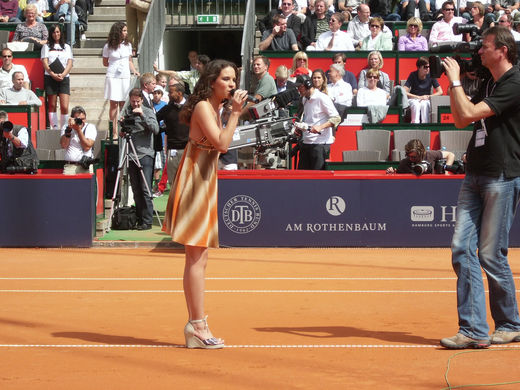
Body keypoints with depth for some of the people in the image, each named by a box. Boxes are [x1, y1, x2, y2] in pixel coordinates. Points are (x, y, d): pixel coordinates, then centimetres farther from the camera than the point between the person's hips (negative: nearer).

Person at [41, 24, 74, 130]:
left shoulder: (66, 47, 18)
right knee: (52, 105, 0)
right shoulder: (46, 47, 13)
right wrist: (53, 74, -13)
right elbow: (45, 62, 2)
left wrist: (62, 75, -10)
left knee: (64, 107, -11)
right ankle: (54, 128, 3)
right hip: (50, 78, 0)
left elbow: (70, 64, 8)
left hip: (64, 78, 0)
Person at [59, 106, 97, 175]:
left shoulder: (90, 127, 8)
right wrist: (69, 129, -7)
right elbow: (63, 145, -1)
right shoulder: (66, 127, 14)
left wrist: (78, 130, -8)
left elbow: (87, 147, -6)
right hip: (69, 166, 1)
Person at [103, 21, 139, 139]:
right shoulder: (108, 46, 0)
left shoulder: (128, 45, 10)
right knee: (114, 104, -5)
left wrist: (135, 71, 2)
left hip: (125, 76, 3)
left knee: (123, 104, 3)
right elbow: (105, 63, 9)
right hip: (113, 76, -3)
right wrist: (117, 65, -1)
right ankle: (114, 133, -4)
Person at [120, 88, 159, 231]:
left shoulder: (148, 112, -1)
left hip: (145, 155, -5)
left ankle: (147, 221, -10)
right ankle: (139, 219, 12)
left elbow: (155, 129, -16)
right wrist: (122, 131, 4)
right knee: (136, 190, 7)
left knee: (145, 189, -9)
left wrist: (142, 115, -21)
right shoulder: (127, 111, 14)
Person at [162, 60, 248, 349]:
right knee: (196, 258, -9)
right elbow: (222, 144, -22)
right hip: (195, 182, -10)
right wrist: (236, 113, -19)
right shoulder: (203, 106, -13)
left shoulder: (215, 108, 15)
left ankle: (196, 325, 15)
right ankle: (198, 325, -7)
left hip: (206, 181, 10)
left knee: (200, 259, 11)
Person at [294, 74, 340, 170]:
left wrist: (320, 127, -23)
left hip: (320, 143, -8)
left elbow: (336, 118, -11)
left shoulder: (322, 98, -9)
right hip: (306, 143, 8)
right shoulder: (304, 99, 17)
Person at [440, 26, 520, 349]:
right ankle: (474, 331, 0)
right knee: (462, 249, -1)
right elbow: (461, 120, 20)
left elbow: (469, 113, -19)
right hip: (475, 175, 9)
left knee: (491, 255, -3)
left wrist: (456, 80, -7)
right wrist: (453, 84, 10)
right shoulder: (489, 84, 16)